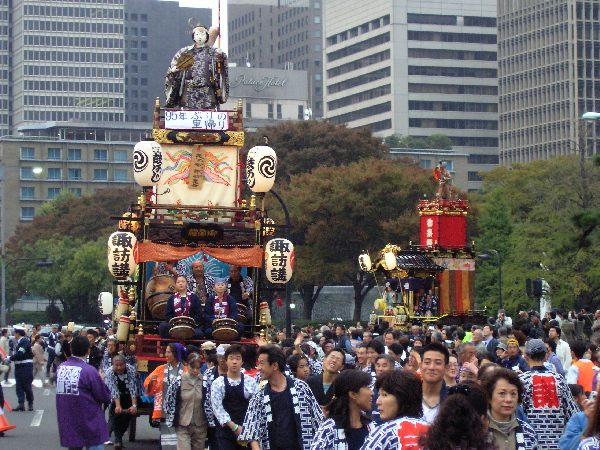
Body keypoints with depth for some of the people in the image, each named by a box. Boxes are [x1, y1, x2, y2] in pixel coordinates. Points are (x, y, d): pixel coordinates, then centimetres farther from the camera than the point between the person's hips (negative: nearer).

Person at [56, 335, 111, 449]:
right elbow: (105, 398, -10)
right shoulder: (89, 371, -16)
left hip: (68, 425, 6)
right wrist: (101, 380, 9)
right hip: (90, 423, -6)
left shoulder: (60, 368, 1)